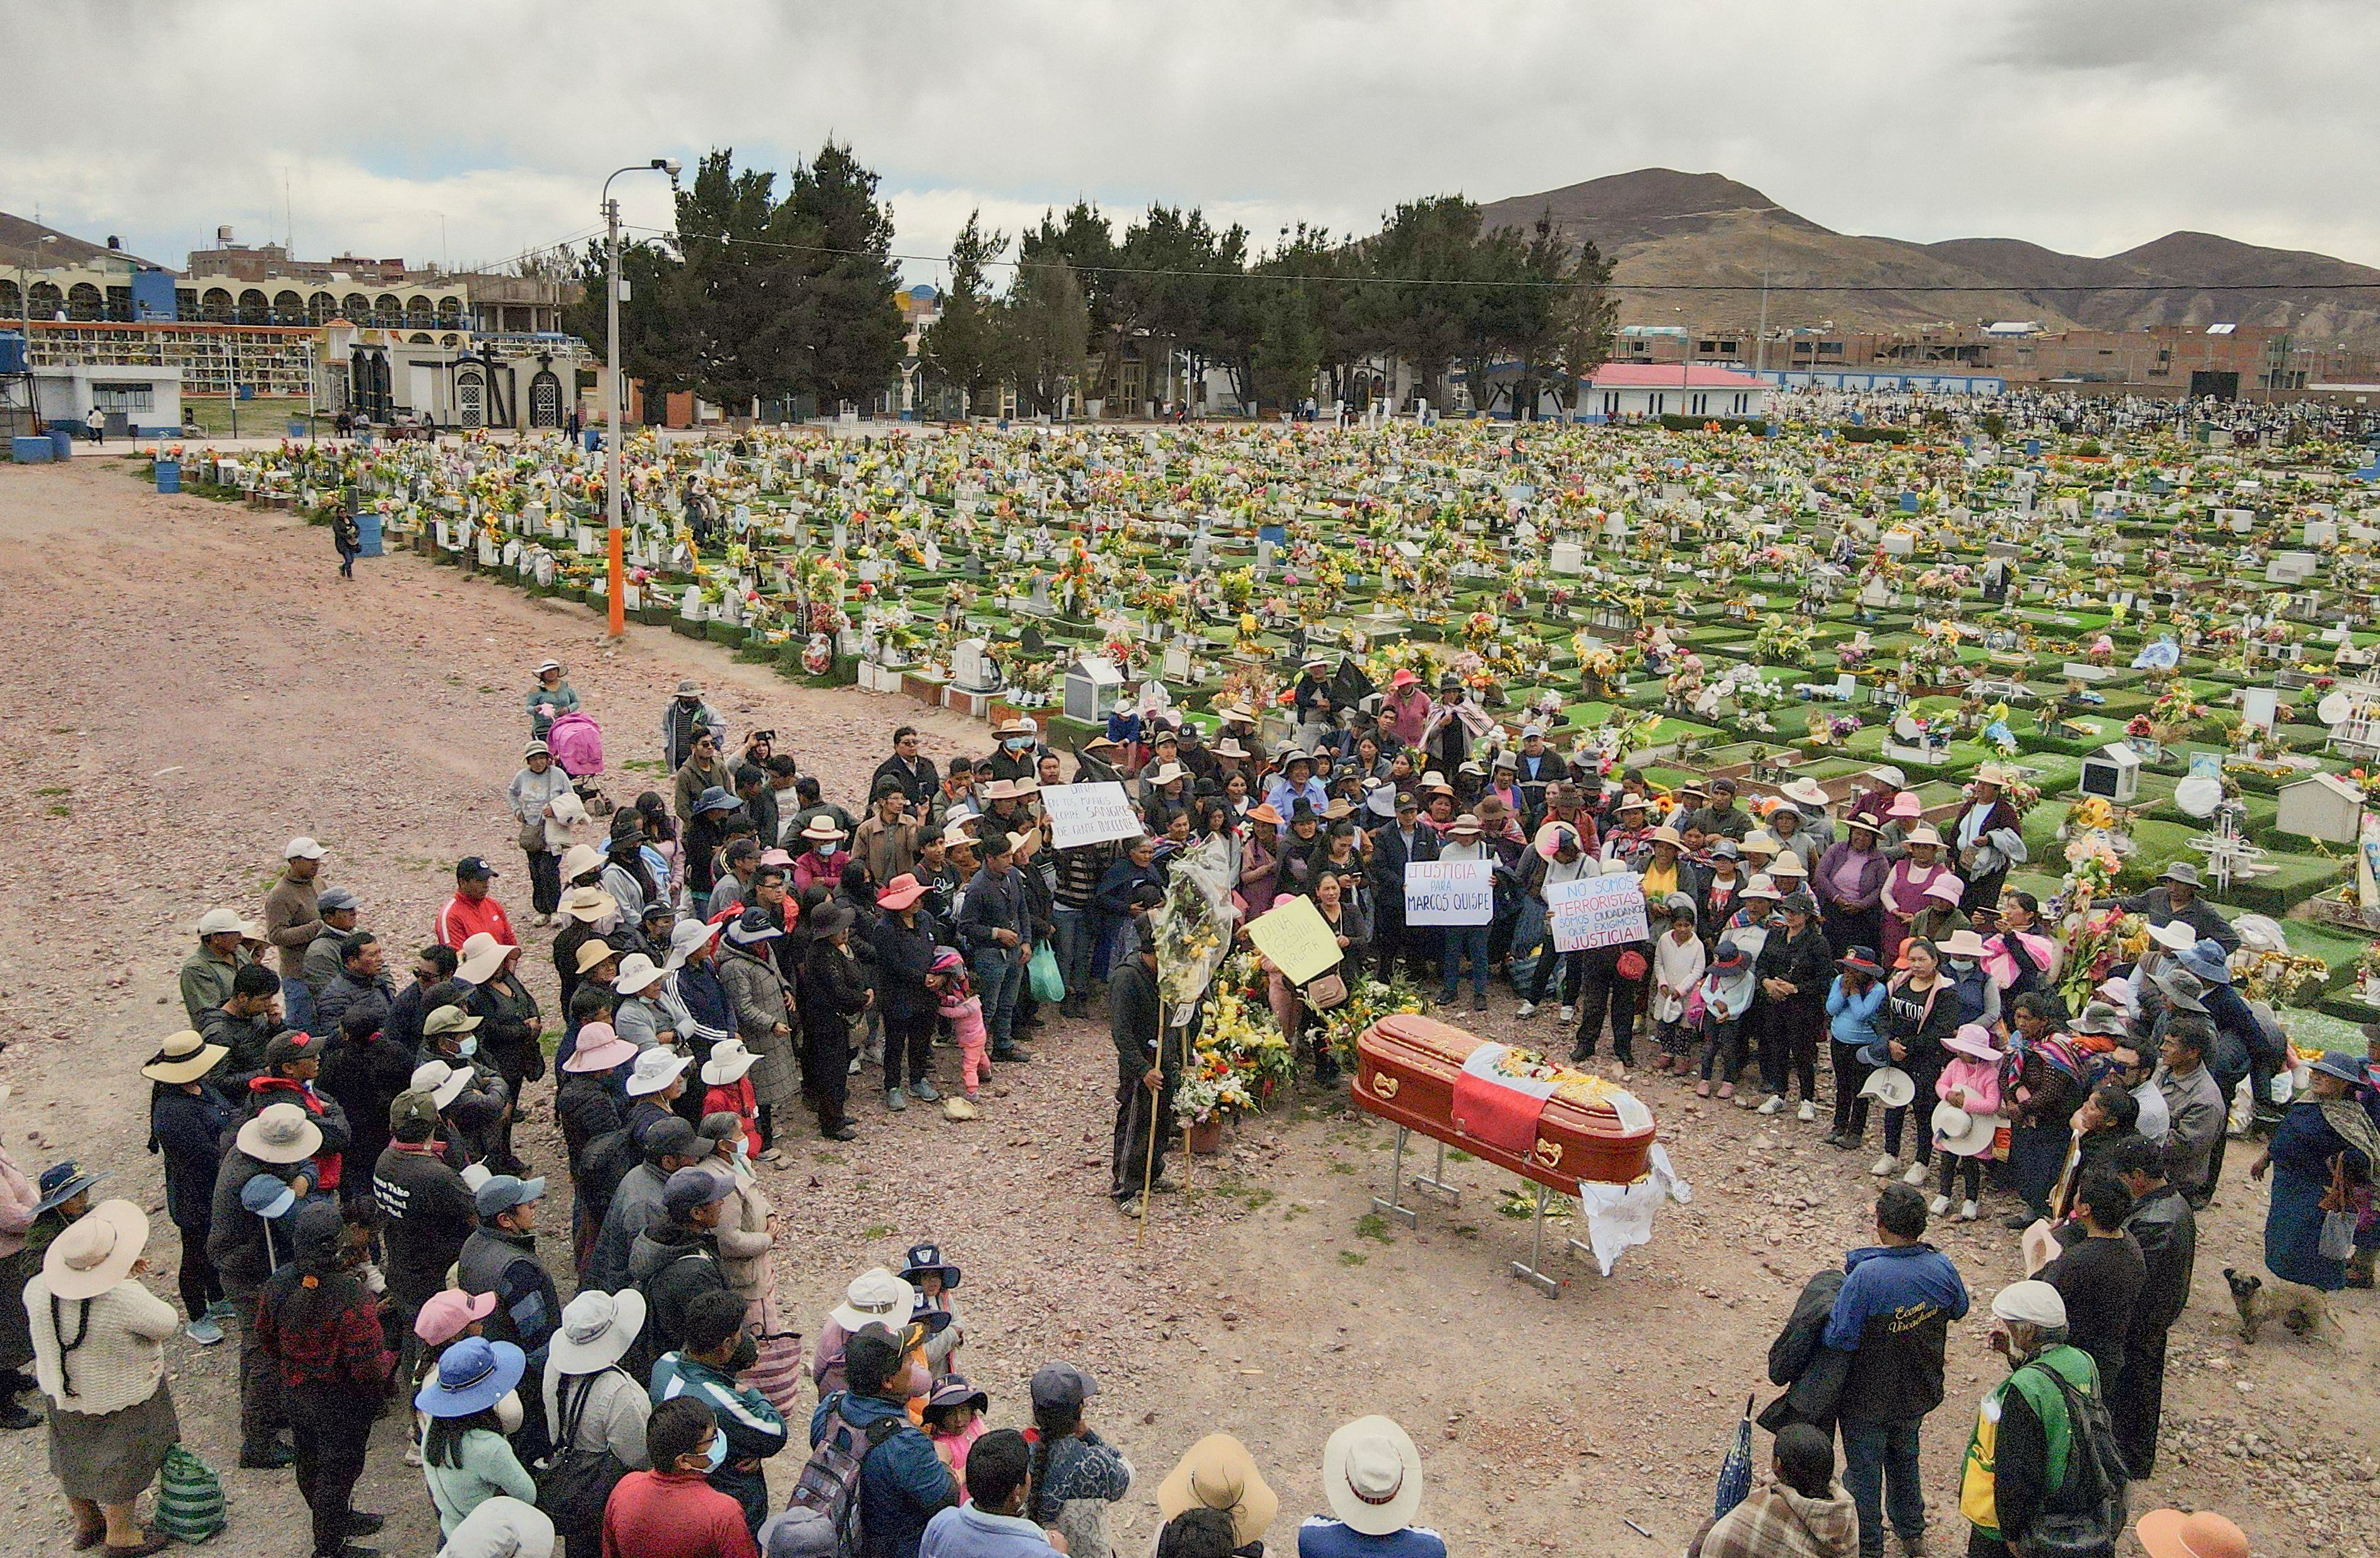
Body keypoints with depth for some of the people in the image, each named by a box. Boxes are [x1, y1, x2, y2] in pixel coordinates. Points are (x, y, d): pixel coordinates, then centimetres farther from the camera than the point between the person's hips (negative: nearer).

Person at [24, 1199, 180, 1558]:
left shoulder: (40, 1288, -20)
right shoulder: (124, 1298, -39)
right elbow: (168, 1324, -23)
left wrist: (120, 1275, -1)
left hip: (62, 1394, 6)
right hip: (121, 1400, -6)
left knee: (74, 1457, 27)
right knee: (120, 1465, 17)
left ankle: (85, 1524, 50)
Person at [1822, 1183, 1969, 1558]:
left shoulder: (1866, 1276, -33)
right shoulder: (1941, 1267, -17)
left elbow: (1839, 1338, -28)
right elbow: (1960, 1310, 5)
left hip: (1867, 1397, -5)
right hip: (1918, 1391, 5)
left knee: (1864, 1468, 16)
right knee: (1904, 1456, 29)